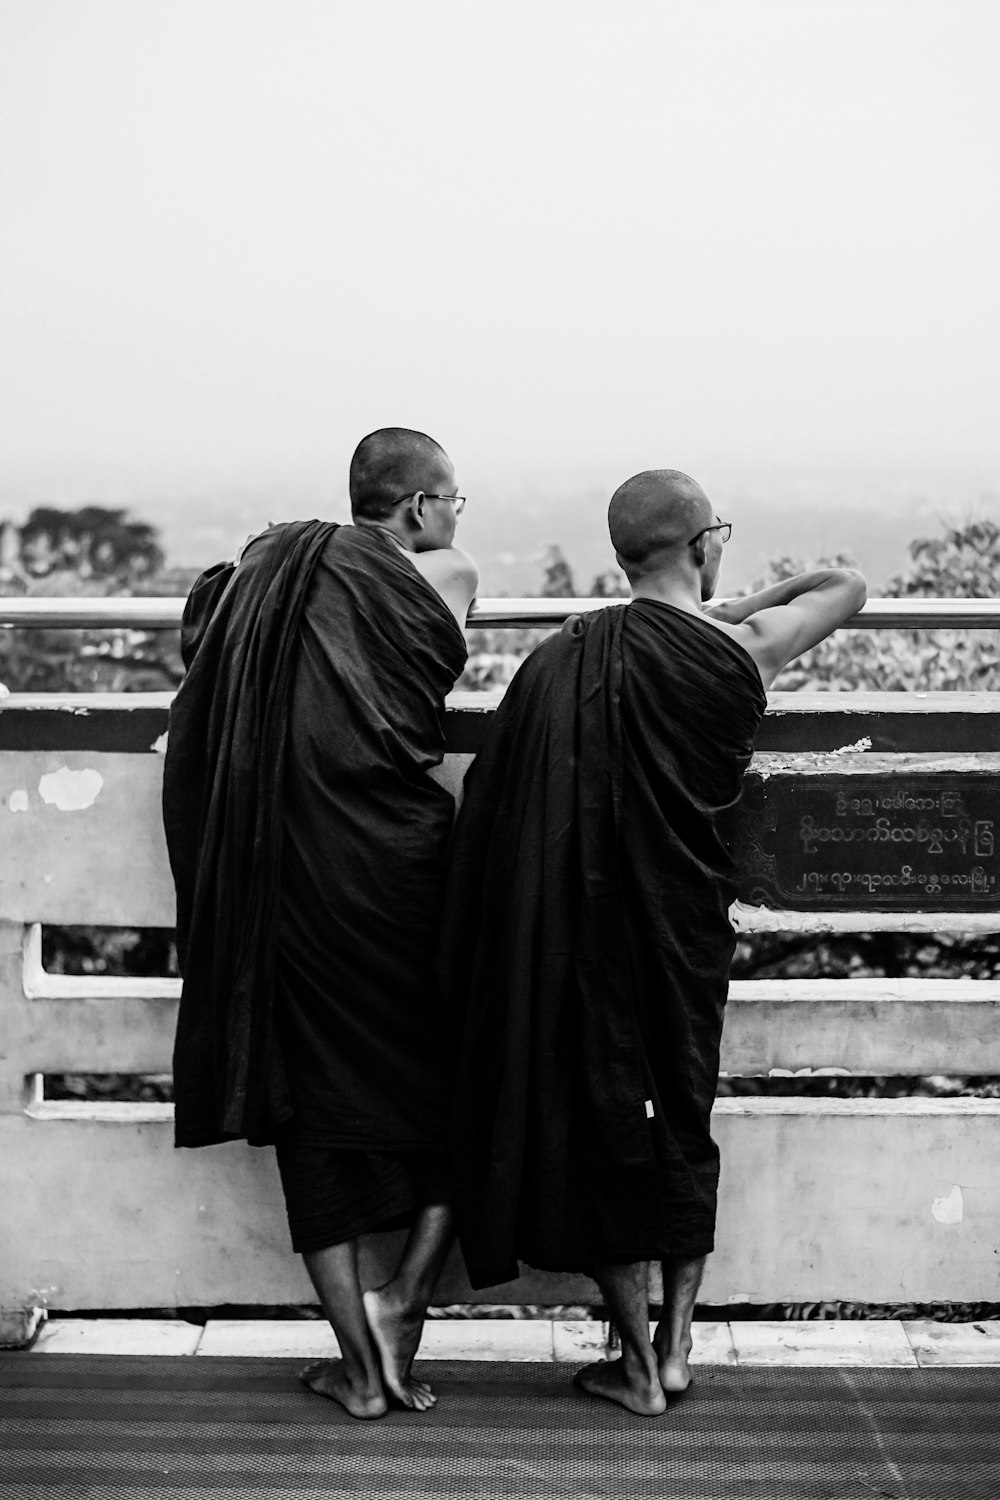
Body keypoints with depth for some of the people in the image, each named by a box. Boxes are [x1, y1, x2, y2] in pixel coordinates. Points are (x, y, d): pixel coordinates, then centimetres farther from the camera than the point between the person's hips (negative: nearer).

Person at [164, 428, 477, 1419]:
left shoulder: (266, 571, 9)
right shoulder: (444, 576, 1)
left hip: (284, 880, 3)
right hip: (397, 863, -3)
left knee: (317, 1096, 8)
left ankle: (358, 1361, 10)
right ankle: (406, 1298, 2)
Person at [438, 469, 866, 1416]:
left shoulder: (567, 656, -11)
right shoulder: (744, 651, -9)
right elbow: (848, 584, 9)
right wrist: (743, 607, 19)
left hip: (586, 931, -1)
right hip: (690, 932, 1)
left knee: (603, 1121, 9)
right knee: (684, 1122, 17)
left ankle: (638, 1366, 15)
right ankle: (676, 1344, 23)